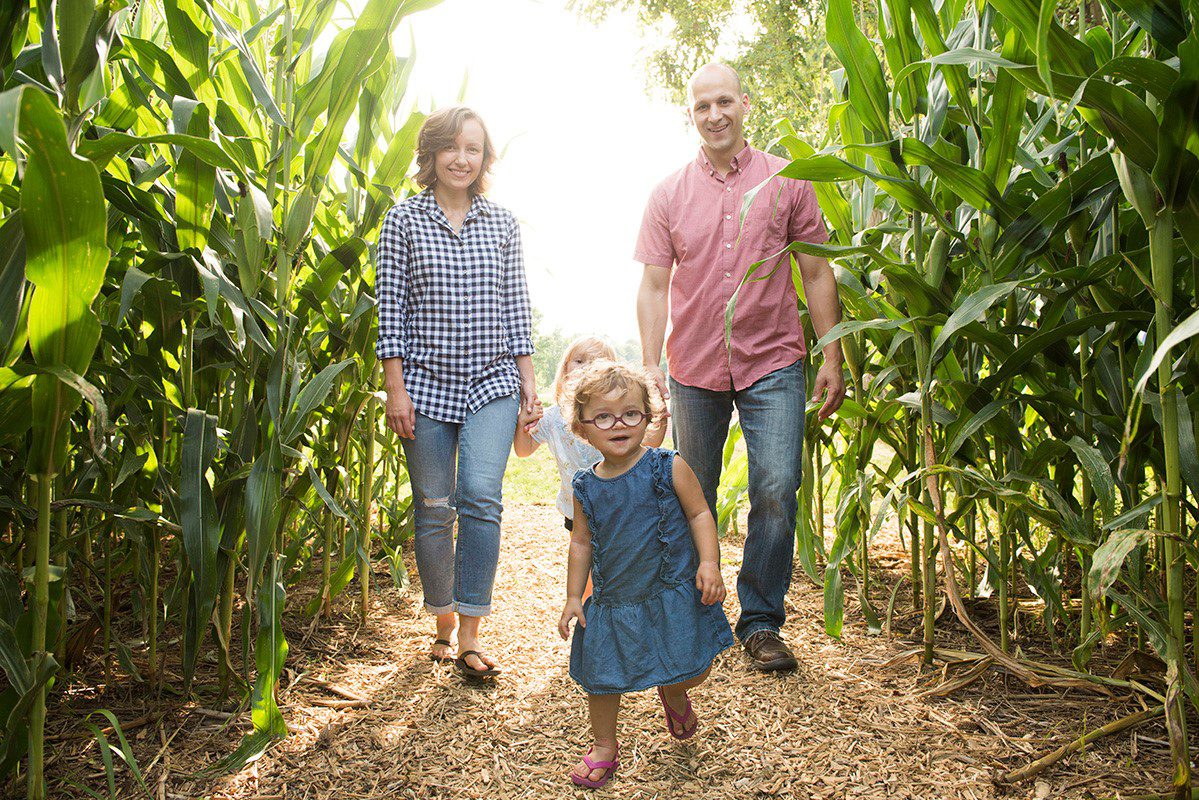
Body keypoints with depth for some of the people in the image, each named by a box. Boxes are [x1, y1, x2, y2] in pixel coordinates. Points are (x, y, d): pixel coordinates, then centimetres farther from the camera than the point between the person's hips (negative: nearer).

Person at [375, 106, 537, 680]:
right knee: (434, 509, 5)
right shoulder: (404, 220, 3)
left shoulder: (502, 224, 9)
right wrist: (395, 389, -7)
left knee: (481, 498, -13)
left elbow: (516, 307, 11)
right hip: (426, 384, -1)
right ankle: (444, 621, 25)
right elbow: (391, 308, -1)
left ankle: (469, 638, -6)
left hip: (491, 384, 1)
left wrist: (528, 376, 7)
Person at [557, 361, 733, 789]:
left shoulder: (668, 468, -10)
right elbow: (582, 542, 9)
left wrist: (708, 562, -15)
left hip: (672, 592, -2)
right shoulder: (586, 487, -1)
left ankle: (674, 693, 39)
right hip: (612, 601, 3)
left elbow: (699, 514, -4)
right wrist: (573, 596, 8)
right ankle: (603, 745, 35)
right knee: (600, 675, 9)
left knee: (692, 669, 1)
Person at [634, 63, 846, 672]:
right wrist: (650, 363, -7)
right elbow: (654, 285, 3)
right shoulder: (669, 195, 5)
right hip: (693, 368, 2)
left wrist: (832, 359, -2)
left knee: (776, 491, -8)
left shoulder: (786, 182, 3)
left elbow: (817, 275, 3)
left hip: (772, 364, -1)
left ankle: (761, 622, 10)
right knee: (693, 499, 11)